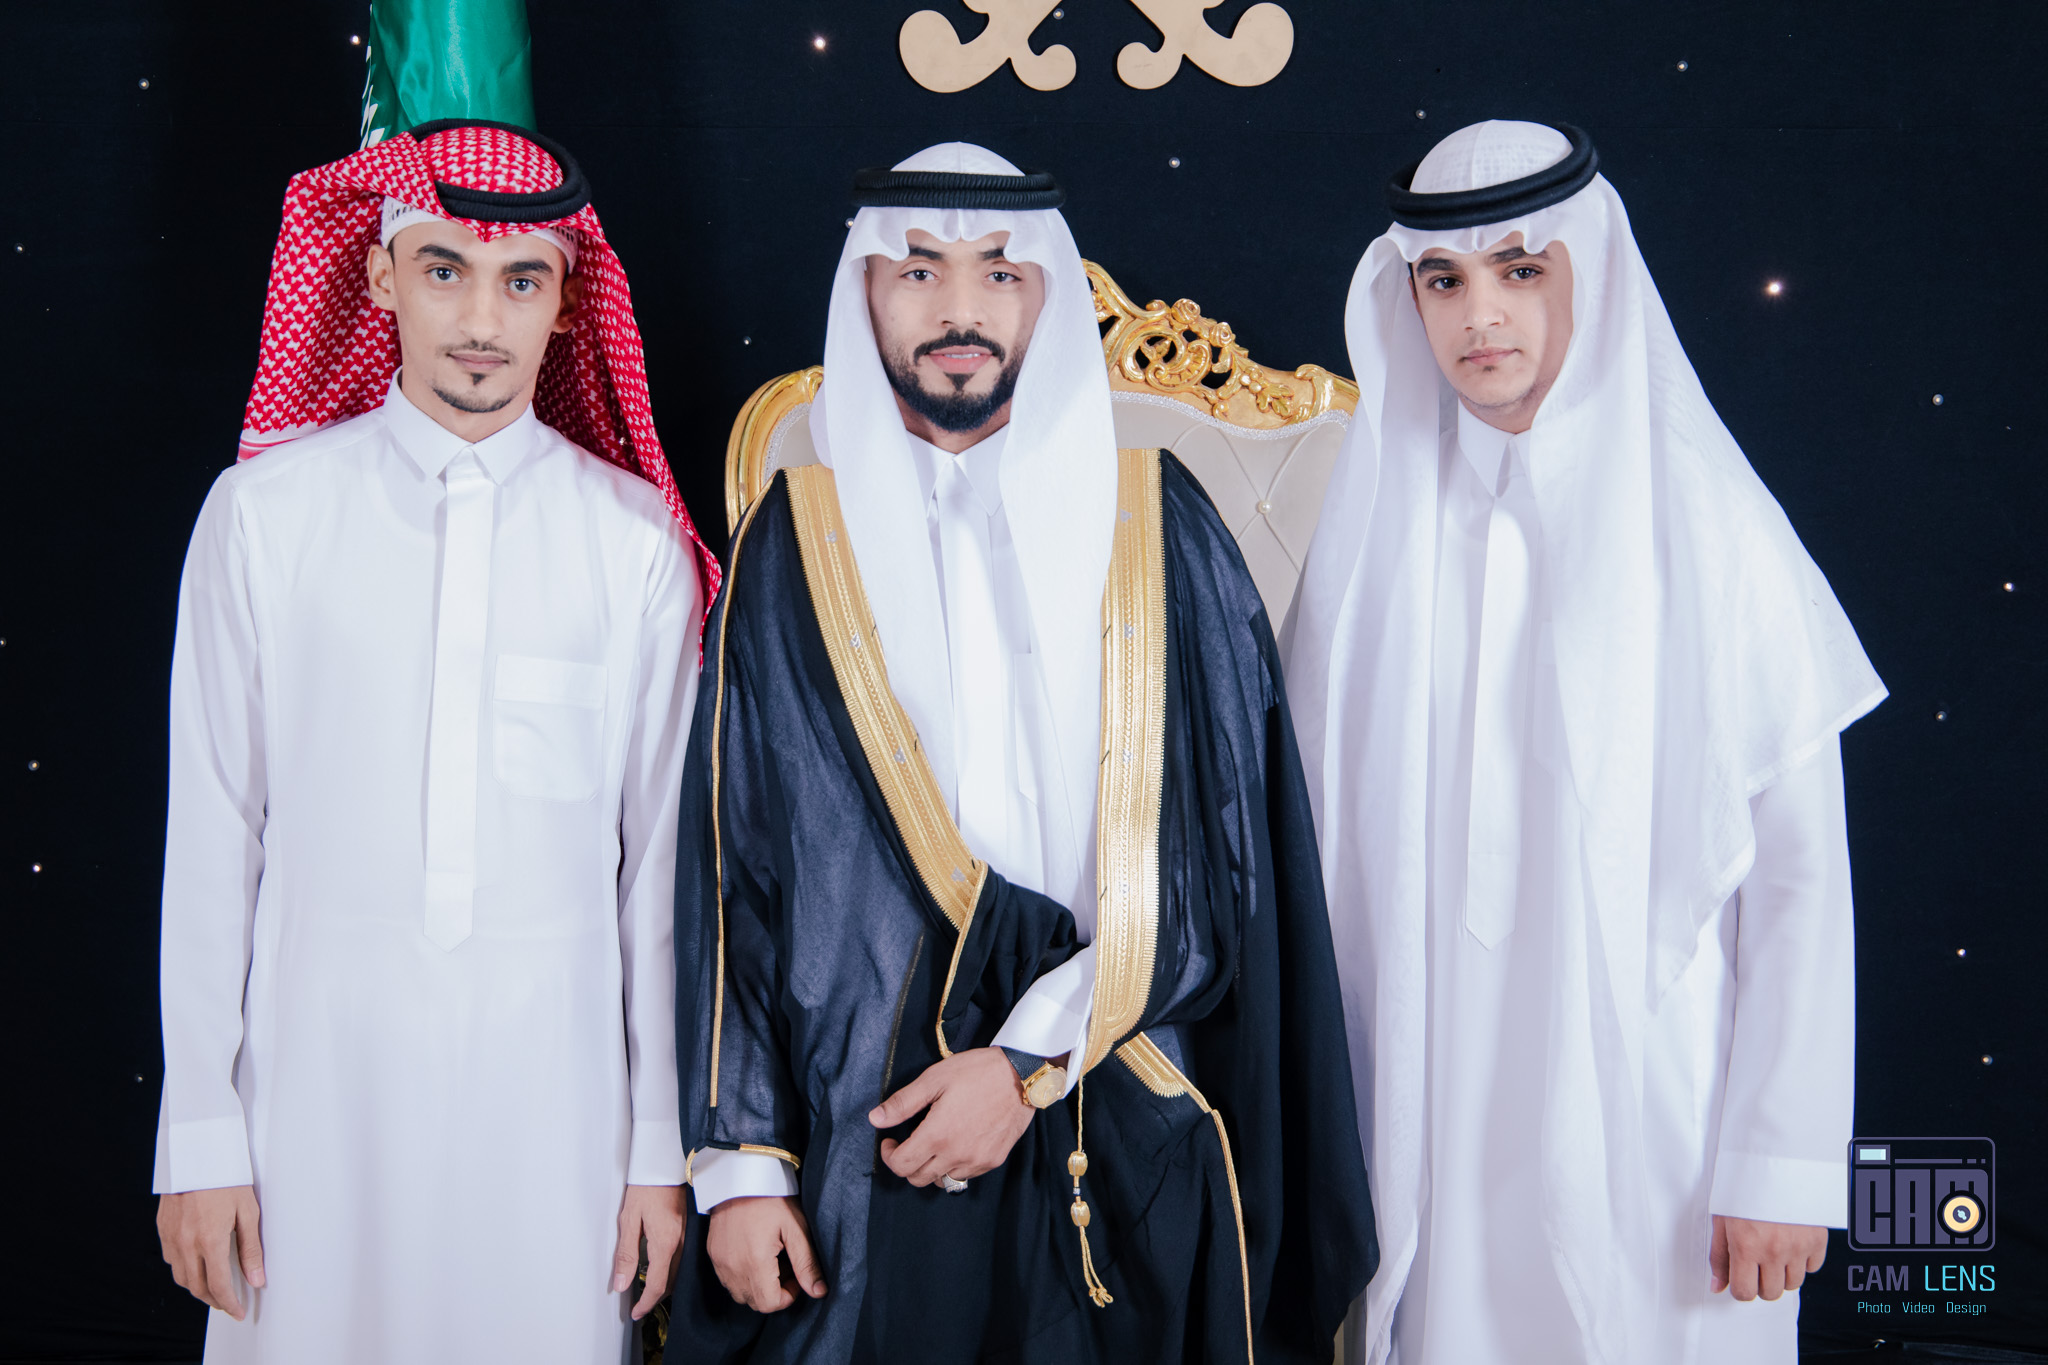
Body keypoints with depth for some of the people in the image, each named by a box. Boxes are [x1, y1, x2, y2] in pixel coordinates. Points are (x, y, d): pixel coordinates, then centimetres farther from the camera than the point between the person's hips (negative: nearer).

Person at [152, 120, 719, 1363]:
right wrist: (201, 1134, 2)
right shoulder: (264, 511, -1)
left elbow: (662, 852, 2)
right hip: (319, 1064, 0)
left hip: (552, 1074, 0)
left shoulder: (638, 542, -2)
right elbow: (213, 830, 1)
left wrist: (662, 1144, 4)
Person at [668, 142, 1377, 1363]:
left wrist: (1032, 1059, -11)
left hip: (1123, 1155, 0)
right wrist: (740, 1157, -3)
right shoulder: (796, 542, 2)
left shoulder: (1156, 525, 0)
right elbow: (732, 868, 2)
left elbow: (1227, 854, -4)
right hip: (860, 1152, 0)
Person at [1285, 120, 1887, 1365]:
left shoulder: (1703, 526, -8)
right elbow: (1331, 840, 7)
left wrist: (1781, 1164, -10)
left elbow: (1801, 873, -7)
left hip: (1645, 1116, -3)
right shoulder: (1379, 523, 3)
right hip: (1436, 1116, 3)